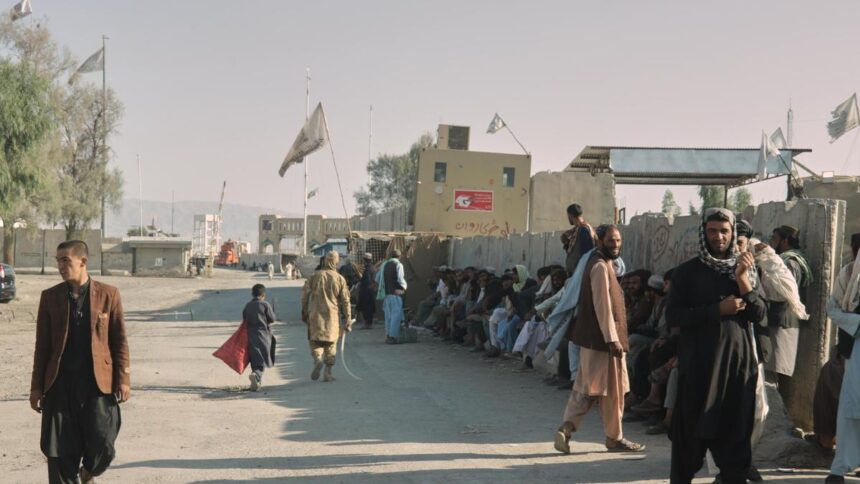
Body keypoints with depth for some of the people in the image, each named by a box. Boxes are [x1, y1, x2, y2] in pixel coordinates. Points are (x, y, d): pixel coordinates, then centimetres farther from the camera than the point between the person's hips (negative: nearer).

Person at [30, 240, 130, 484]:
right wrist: (36, 386, 6)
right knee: (59, 452, 2)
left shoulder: (108, 294, 1)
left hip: (98, 382, -1)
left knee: (102, 446, -4)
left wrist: (123, 380, -3)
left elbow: (119, 340, 3)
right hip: (60, 383, 2)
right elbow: (42, 344, 8)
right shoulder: (50, 297, 6)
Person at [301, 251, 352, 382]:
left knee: (315, 340, 8)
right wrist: (348, 320, 5)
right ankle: (328, 373, 9)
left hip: (316, 314, 0)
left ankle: (318, 359, -23)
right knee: (331, 344, 10)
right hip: (333, 316, 0)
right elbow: (345, 301, 1)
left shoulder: (314, 276, 1)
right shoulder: (340, 279, 0)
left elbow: (305, 295, 2)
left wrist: (304, 312, 14)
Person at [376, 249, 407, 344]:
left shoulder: (384, 265, 11)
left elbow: (377, 278, 14)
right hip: (395, 293, -7)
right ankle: (393, 336, -11)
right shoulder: (398, 265, -9)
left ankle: (388, 335, 18)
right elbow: (400, 278, -18)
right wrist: (404, 287, -2)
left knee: (388, 315, 14)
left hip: (386, 293, 7)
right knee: (396, 315, -5)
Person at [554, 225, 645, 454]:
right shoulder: (600, 266, -16)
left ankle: (566, 428, 2)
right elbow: (602, 305, -21)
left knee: (587, 387, 10)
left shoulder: (601, 263, 16)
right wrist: (612, 339, -22)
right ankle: (614, 438, 13)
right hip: (603, 339, -10)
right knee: (612, 389, 2)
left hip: (594, 338, 10)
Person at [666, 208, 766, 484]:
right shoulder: (687, 271, 0)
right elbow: (673, 316, -9)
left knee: (736, 429, 7)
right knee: (692, 428, 2)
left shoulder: (746, 269, 9)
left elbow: (759, 314, -1)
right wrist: (717, 310, -17)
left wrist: (743, 281, -14)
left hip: (738, 360, 2)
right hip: (699, 362, -2)